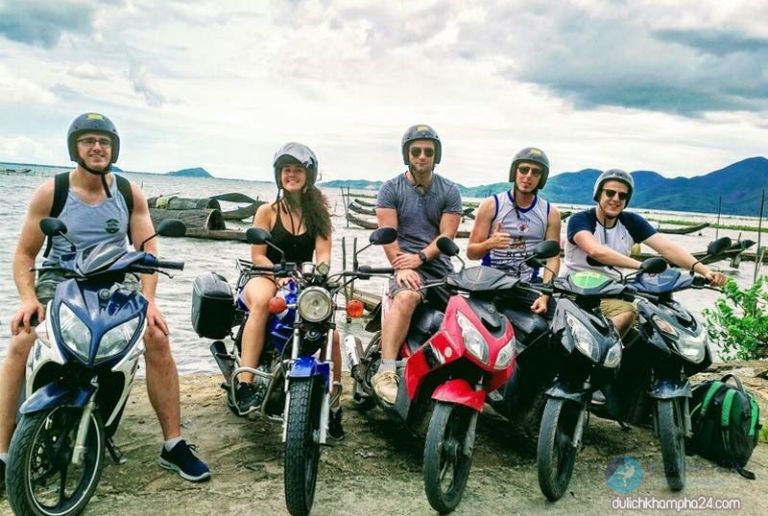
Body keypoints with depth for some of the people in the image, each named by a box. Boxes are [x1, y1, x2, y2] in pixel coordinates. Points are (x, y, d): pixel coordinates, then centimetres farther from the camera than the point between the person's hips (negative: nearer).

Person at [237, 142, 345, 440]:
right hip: (267, 278, -2)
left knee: (331, 334, -22)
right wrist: (280, 275, -22)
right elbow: (258, 256, -2)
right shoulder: (267, 211, 5)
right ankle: (245, 385, -42)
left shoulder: (318, 213, 12)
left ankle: (334, 407, -7)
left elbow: (323, 253, 0)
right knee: (261, 301, -40)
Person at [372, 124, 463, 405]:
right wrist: (401, 266, -17)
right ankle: (386, 372, -37)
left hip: (440, 266, 3)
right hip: (406, 266, -3)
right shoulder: (391, 189, 8)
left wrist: (420, 257, -13)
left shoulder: (450, 192, 13)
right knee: (405, 297, -35)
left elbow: (447, 235, 3)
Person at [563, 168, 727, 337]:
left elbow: (667, 247, -8)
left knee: (628, 313, -28)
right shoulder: (580, 220, -9)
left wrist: (704, 270, -24)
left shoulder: (631, 222, 6)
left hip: (608, 295, 4)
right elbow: (595, 251, -30)